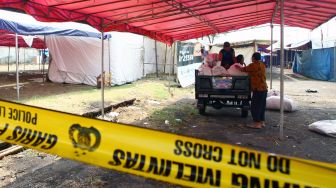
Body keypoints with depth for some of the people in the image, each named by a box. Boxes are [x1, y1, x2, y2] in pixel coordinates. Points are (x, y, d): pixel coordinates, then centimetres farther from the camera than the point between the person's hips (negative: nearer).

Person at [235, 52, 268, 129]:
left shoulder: (253, 65, -12)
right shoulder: (262, 65, 14)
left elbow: (244, 69, -3)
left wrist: (238, 67, 17)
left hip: (258, 89, -9)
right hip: (264, 88, 9)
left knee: (255, 106, -4)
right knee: (262, 106, 14)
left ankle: (257, 123, -3)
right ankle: (262, 122, 21)